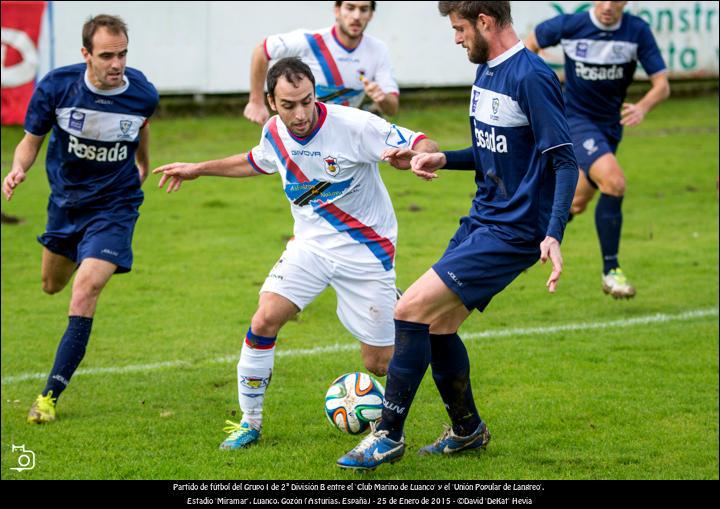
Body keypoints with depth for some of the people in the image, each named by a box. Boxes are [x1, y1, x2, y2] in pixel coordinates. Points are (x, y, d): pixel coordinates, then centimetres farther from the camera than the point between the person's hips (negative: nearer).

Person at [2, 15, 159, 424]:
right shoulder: (56, 87, -19)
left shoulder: (143, 94, -17)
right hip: (66, 200, 3)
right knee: (53, 285, 23)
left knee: (86, 290, -20)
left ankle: (51, 395, -14)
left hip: (114, 206, -3)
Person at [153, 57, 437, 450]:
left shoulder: (353, 125, -22)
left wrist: (418, 158, -45)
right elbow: (256, 162, 22)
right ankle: (249, 424, 3)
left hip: (366, 251, -4)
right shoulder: (274, 134, -3)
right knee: (265, 319, -15)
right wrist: (198, 169, 26)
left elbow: (425, 146, -21)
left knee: (379, 363, -3)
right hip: (311, 245, 4)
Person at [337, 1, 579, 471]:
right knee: (438, 326, 13)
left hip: (513, 233, -9)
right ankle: (468, 430, 34)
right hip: (482, 220, 9)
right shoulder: (487, 71, 10)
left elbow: (565, 160, -20)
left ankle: (389, 436, -2)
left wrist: (553, 235, -30)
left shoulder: (531, 77, -19)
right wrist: (443, 159, 7)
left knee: (410, 310, -13)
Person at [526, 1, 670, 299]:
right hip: (575, 120, -5)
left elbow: (662, 84, -13)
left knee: (576, 204, 17)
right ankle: (611, 271, -18)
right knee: (614, 182, -27)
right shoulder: (569, 26, -15)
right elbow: (531, 43, 5)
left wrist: (643, 107, -33)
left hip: (609, 127, 5)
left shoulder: (638, 31, -11)